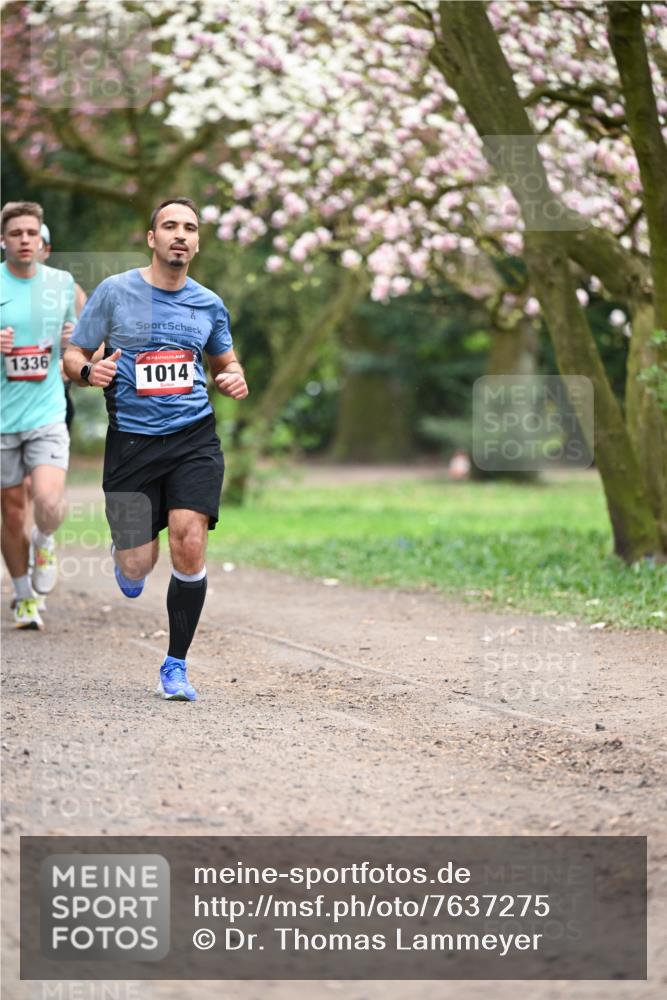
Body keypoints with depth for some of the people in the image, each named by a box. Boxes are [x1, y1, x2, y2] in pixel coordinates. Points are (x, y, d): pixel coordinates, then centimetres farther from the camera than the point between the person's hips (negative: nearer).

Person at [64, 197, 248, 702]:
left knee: (189, 542, -17)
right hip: (131, 439, -1)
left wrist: (235, 380, 0)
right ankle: (124, 559, 39)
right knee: (138, 568, -3)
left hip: (193, 437, 1)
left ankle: (176, 665, -1)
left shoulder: (209, 304, 8)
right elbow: (73, 356, 5)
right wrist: (90, 371, -18)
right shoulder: (114, 291, -1)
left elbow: (226, 362, 23)